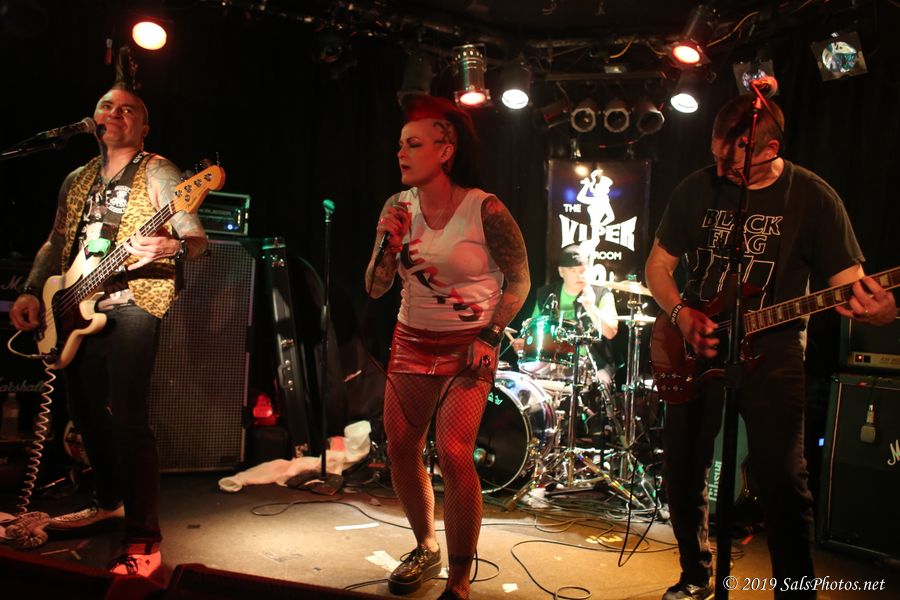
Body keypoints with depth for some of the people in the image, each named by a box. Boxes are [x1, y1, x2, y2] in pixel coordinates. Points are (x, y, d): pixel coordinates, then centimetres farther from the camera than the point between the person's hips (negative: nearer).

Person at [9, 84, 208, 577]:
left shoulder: (157, 173, -2)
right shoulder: (77, 180, 19)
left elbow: (198, 240, -10)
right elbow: (54, 244, 22)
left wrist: (170, 247, -32)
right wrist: (31, 292, 8)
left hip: (131, 304, -7)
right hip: (74, 308, 8)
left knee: (126, 417, -15)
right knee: (85, 411, 14)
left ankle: (144, 539, -11)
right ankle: (109, 500, 35)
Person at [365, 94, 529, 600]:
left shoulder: (485, 210, -14)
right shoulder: (398, 208, 0)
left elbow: (519, 279, -6)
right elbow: (375, 288, 3)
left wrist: (490, 338, -14)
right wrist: (390, 245, -15)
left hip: (468, 346, -5)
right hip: (412, 342, 6)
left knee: (454, 455, -16)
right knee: (401, 449, 8)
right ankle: (426, 548, 32)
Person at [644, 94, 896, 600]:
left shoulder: (812, 196, -7)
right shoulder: (698, 188, 0)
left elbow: (846, 278, -8)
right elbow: (659, 264, 7)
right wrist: (682, 315, -11)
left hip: (772, 352, -3)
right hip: (697, 350, 3)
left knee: (785, 484, -8)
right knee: (682, 473, 9)